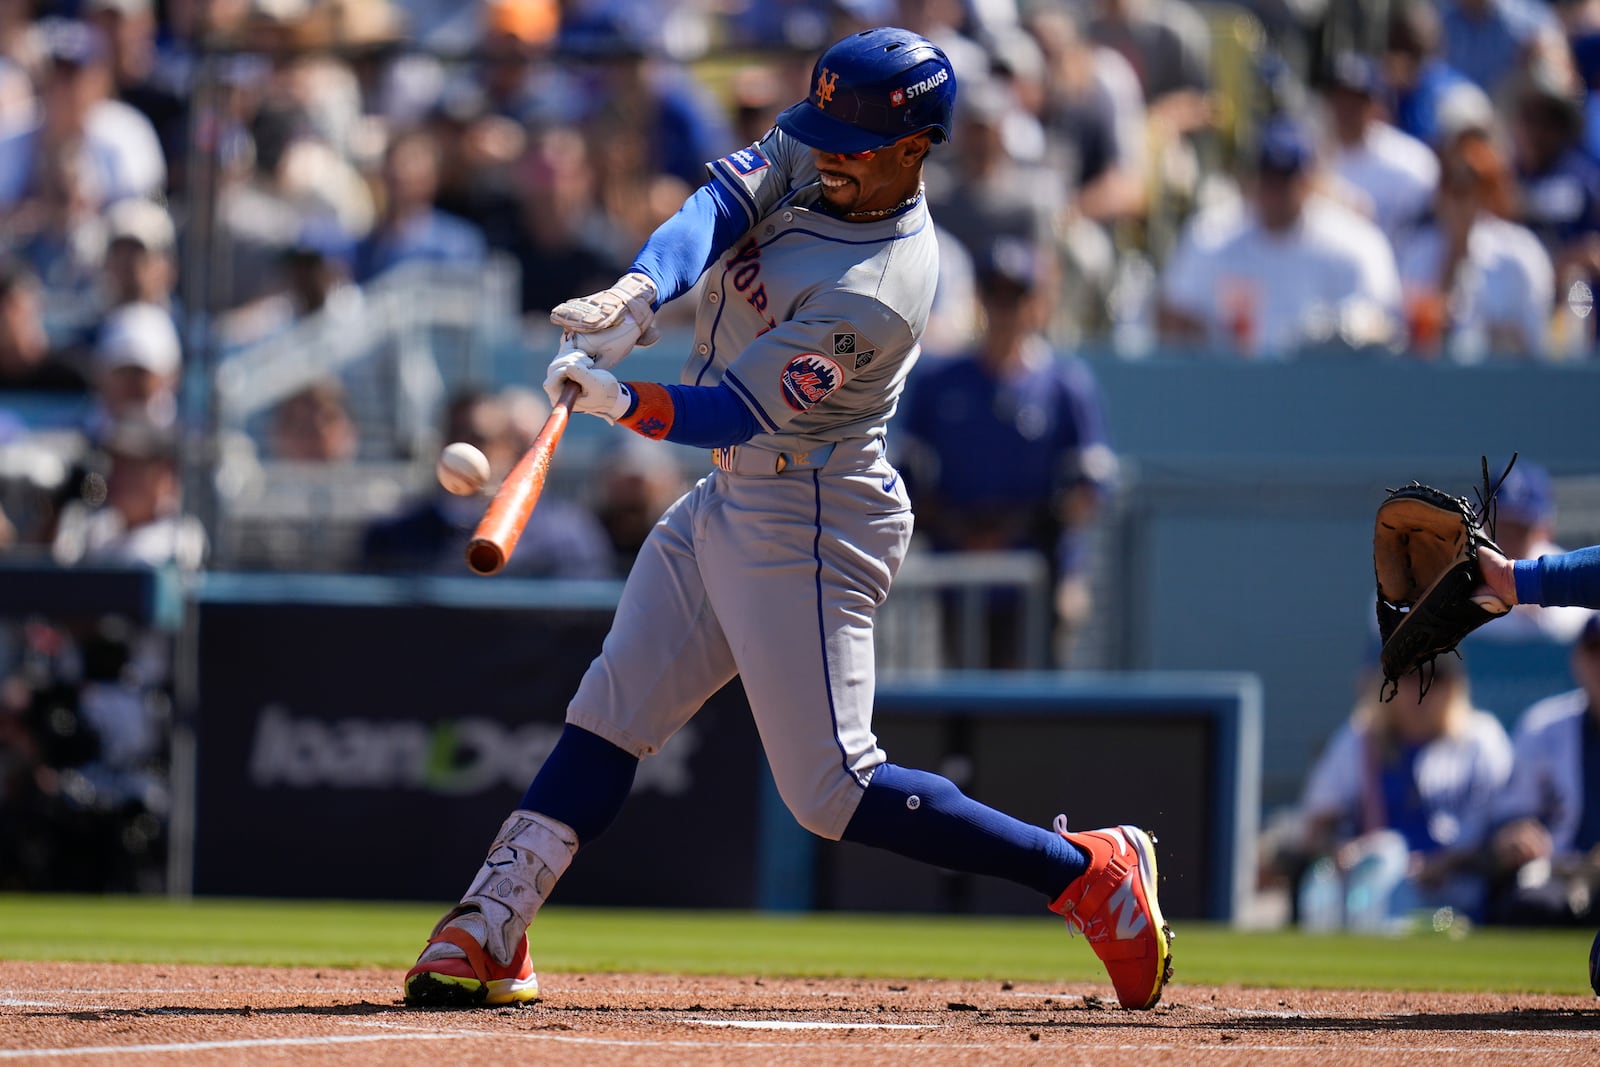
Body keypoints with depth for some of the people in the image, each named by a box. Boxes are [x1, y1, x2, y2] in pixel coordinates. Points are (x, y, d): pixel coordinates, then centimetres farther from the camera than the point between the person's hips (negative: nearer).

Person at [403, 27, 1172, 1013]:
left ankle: (1092, 871, -1)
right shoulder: (810, 156, -2)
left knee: (833, 790, -9)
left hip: (808, 525, -9)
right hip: (729, 503, 9)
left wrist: (621, 402, -44)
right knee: (612, 712, 6)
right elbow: (719, 207, -15)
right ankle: (491, 931, 8)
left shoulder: (878, 294, -26)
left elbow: (731, 413, -28)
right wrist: (641, 293, -34)